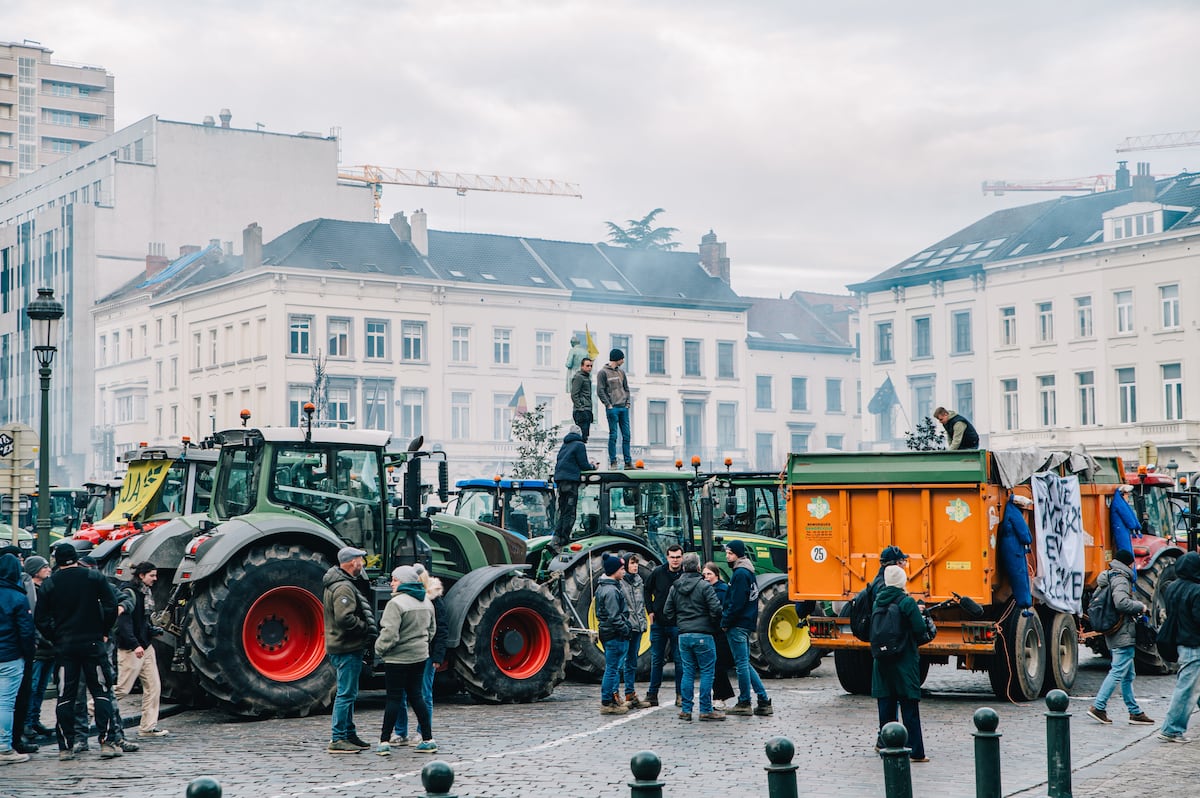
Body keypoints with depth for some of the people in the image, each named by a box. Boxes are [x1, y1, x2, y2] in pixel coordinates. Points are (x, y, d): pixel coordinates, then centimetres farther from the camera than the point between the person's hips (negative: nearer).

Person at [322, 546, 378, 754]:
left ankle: (349, 734, 26)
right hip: (347, 648, -11)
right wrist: (368, 628, -17)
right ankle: (337, 740, -5)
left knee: (348, 693, 18)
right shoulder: (344, 587, -18)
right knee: (346, 694, -7)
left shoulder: (340, 584, 17)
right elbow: (345, 618, -28)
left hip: (346, 647, 11)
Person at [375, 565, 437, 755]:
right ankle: (428, 740, 12)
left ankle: (385, 741, 1)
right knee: (416, 696, 13)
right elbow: (432, 629, 19)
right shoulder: (426, 602, 9)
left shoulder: (396, 603, -18)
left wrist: (379, 649, -5)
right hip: (420, 656, 7)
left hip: (398, 658, -7)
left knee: (394, 698, -2)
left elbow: (389, 634, -21)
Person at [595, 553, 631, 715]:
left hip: (607, 633, 11)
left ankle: (613, 700, 22)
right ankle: (607, 703, 0)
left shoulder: (602, 587, 14)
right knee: (612, 669, -4)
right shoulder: (611, 590, -19)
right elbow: (614, 617, -22)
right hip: (614, 635, -11)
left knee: (613, 668, 16)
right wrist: (625, 630, -12)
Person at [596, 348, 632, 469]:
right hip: (612, 408, -6)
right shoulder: (603, 372, -3)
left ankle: (628, 461, 7)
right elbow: (600, 391, -7)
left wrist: (627, 403, 6)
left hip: (623, 408, 6)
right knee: (613, 435, -6)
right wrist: (609, 405, -12)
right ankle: (613, 462, -3)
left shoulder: (621, 372, 16)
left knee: (626, 435, 4)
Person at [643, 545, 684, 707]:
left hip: (678, 625, -2)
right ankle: (652, 695, 13)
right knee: (656, 660, 8)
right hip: (658, 623, 2)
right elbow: (647, 590, 14)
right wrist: (650, 611, 7)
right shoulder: (658, 572, 0)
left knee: (680, 659, 1)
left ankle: (681, 695, 8)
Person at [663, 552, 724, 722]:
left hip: (683, 636, 5)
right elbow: (716, 609, -13)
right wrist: (715, 624, 5)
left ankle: (686, 709, 10)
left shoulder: (674, 588, 8)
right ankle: (706, 710, 0)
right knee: (707, 672, 1)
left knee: (688, 672, 11)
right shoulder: (704, 586, -9)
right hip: (703, 635, -5)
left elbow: (667, 612, 10)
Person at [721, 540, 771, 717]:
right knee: (745, 664, 13)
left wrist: (725, 621, -11)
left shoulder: (740, 573, -14)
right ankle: (764, 701, 12)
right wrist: (727, 620, 18)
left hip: (738, 625, -10)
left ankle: (744, 703, 3)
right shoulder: (749, 572, 16)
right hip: (747, 624, 10)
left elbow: (736, 603, -19)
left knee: (742, 664, -3)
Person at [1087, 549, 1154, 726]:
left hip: (1114, 635, 10)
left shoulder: (1108, 578, 16)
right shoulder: (1121, 580, -13)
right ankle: (1098, 707, -10)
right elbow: (1121, 602, -29)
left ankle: (1134, 712, 16)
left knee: (1128, 675, 13)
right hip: (1124, 634, -10)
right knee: (1118, 672, -9)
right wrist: (1140, 606, -12)